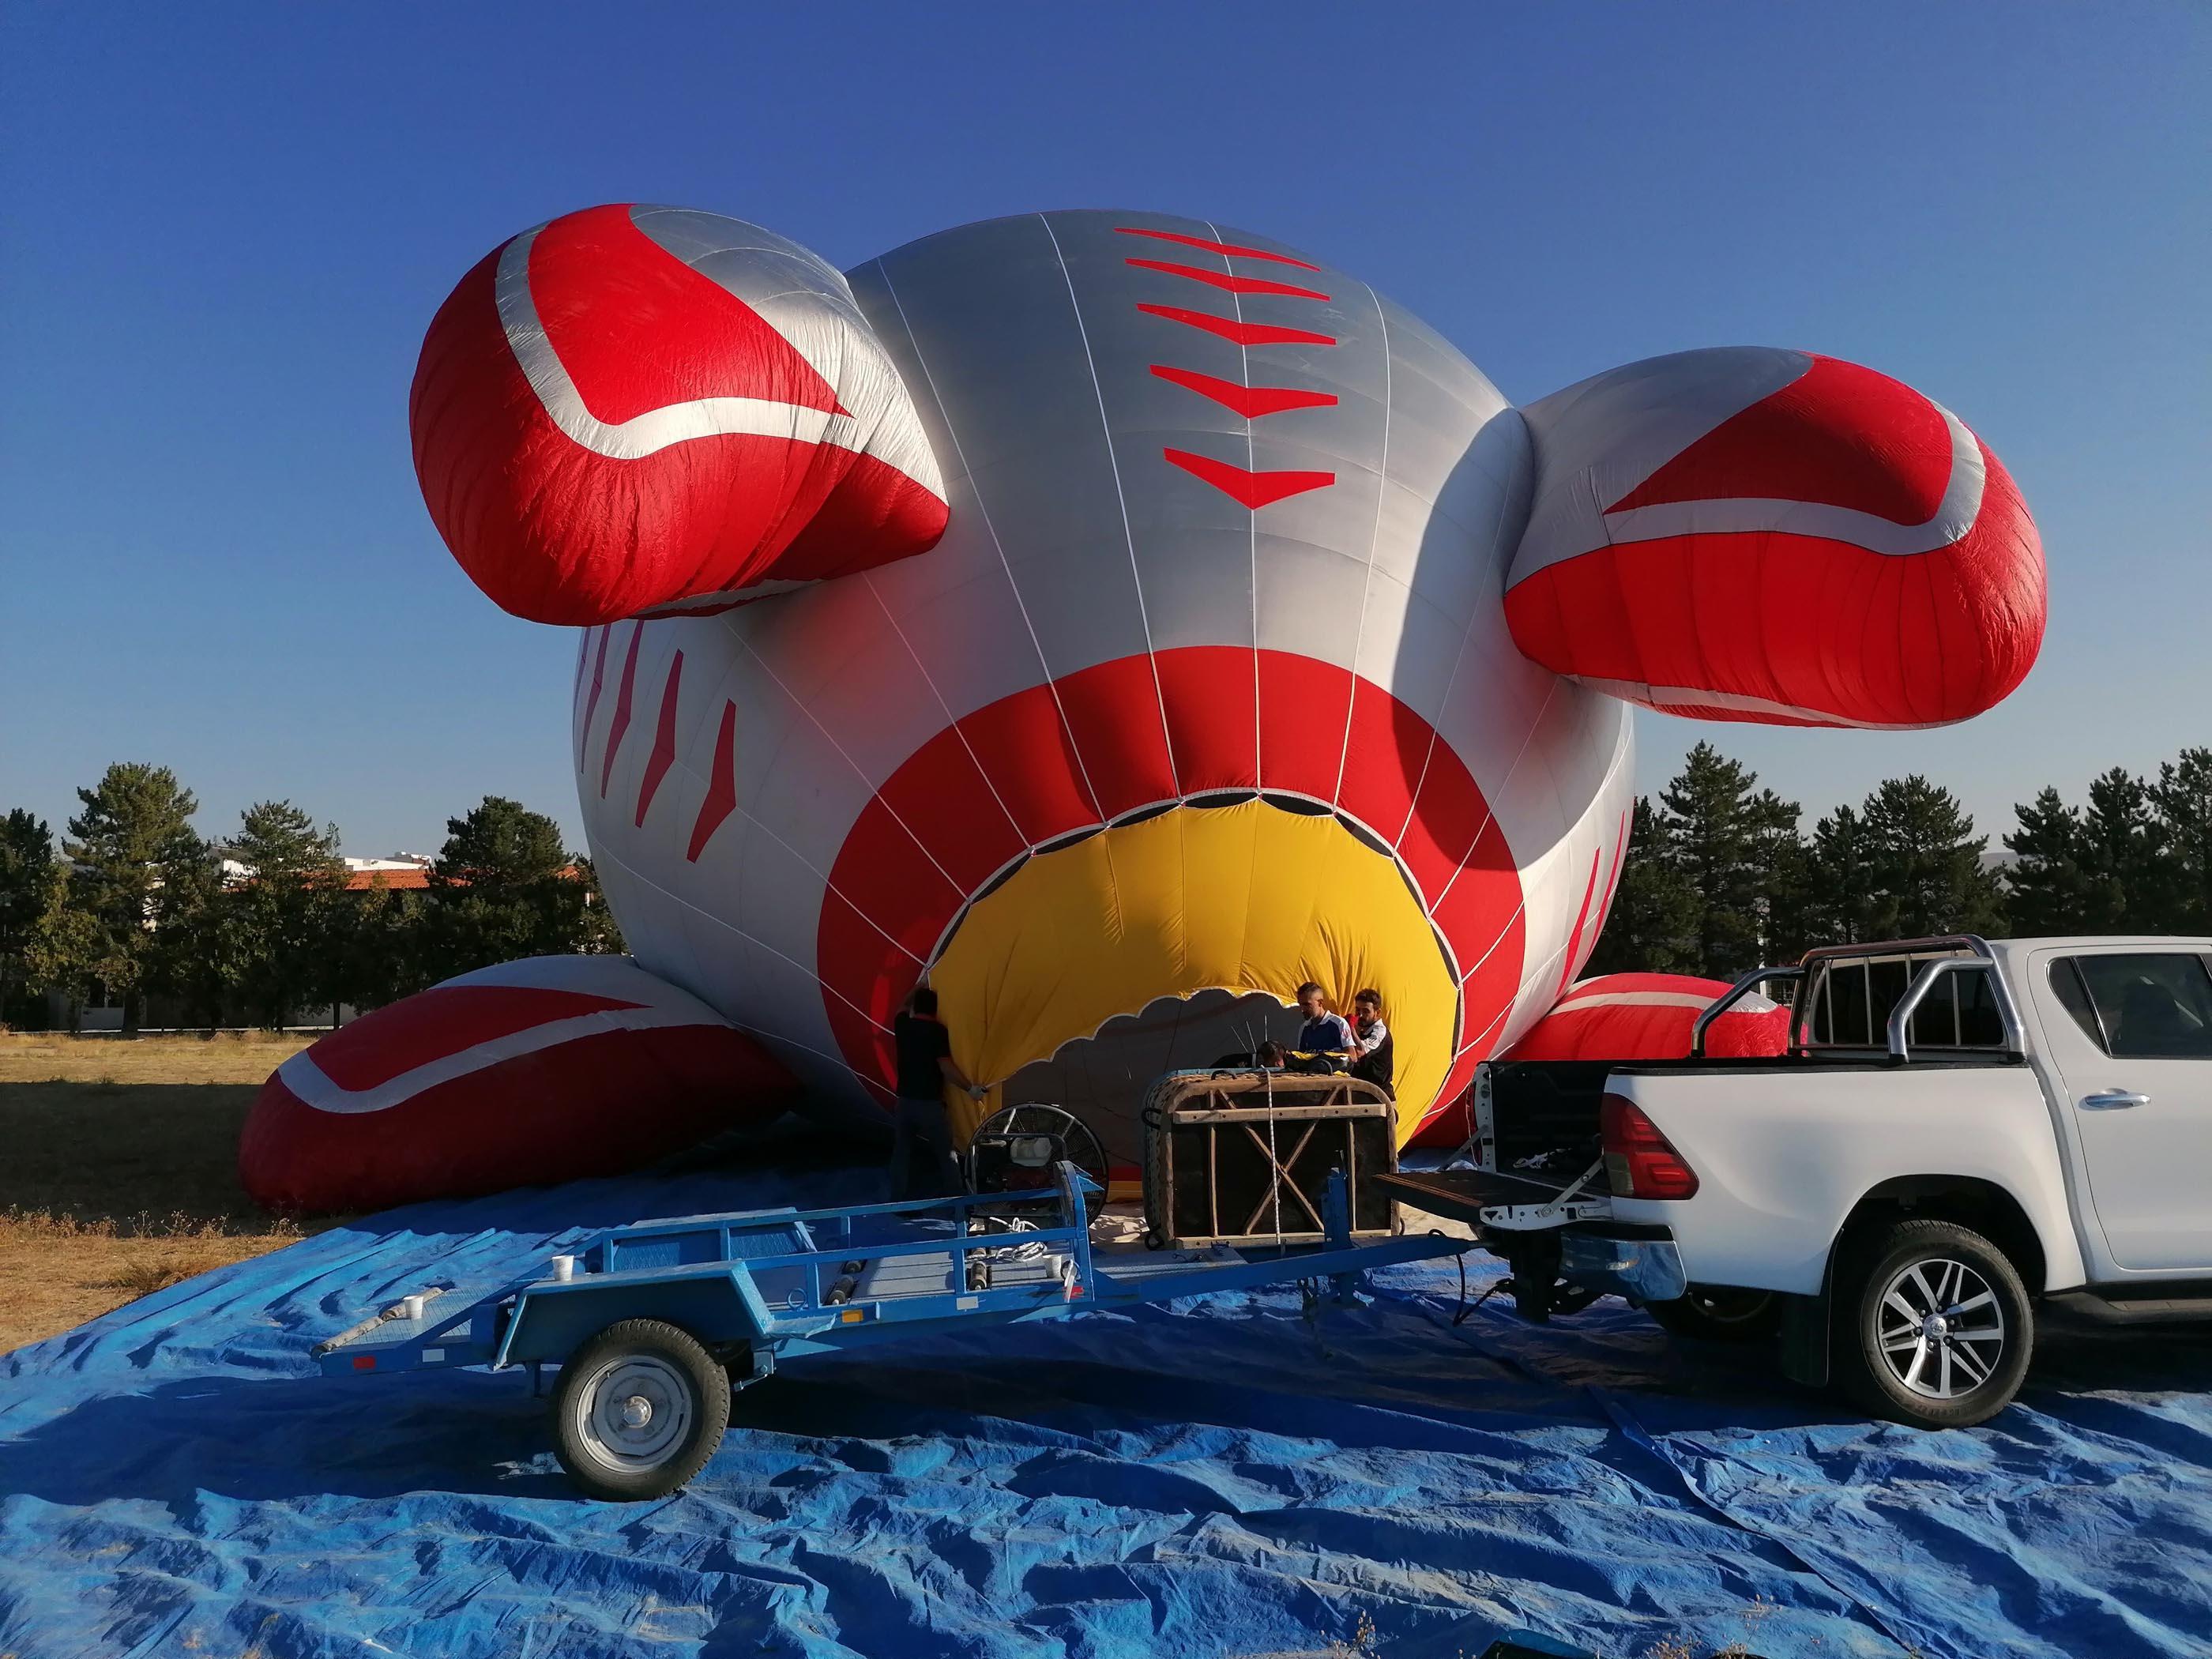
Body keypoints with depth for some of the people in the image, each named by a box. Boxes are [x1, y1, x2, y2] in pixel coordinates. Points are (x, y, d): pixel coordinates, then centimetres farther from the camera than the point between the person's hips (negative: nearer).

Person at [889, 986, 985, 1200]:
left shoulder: (901, 1024, 4)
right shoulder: (937, 1030, -12)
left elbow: (904, 1010, 30)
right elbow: (946, 1066, -17)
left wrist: (917, 991, 37)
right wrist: (970, 1088, -9)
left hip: (905, 1100, 5)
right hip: (929, 1102, -5)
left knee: (901, 1152, 11)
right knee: (946, 1152, 5)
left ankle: (897, 1202, 14)